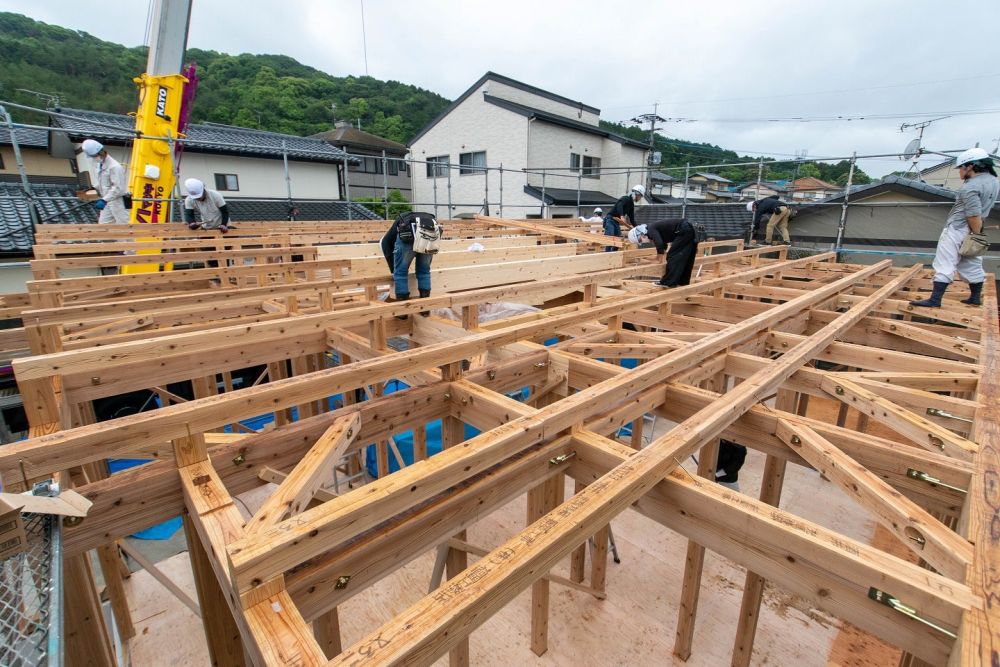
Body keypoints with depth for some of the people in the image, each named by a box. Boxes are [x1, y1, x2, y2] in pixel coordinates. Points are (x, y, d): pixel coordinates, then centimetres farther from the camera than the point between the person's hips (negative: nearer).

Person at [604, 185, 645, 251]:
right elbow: (619, 206, -33)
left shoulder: (631, 204, 15)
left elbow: (632, 218, 19)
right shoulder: (625, 199, -11)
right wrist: (622, 216, -47)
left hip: (617, 222, 10)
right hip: (610, 220, -10)